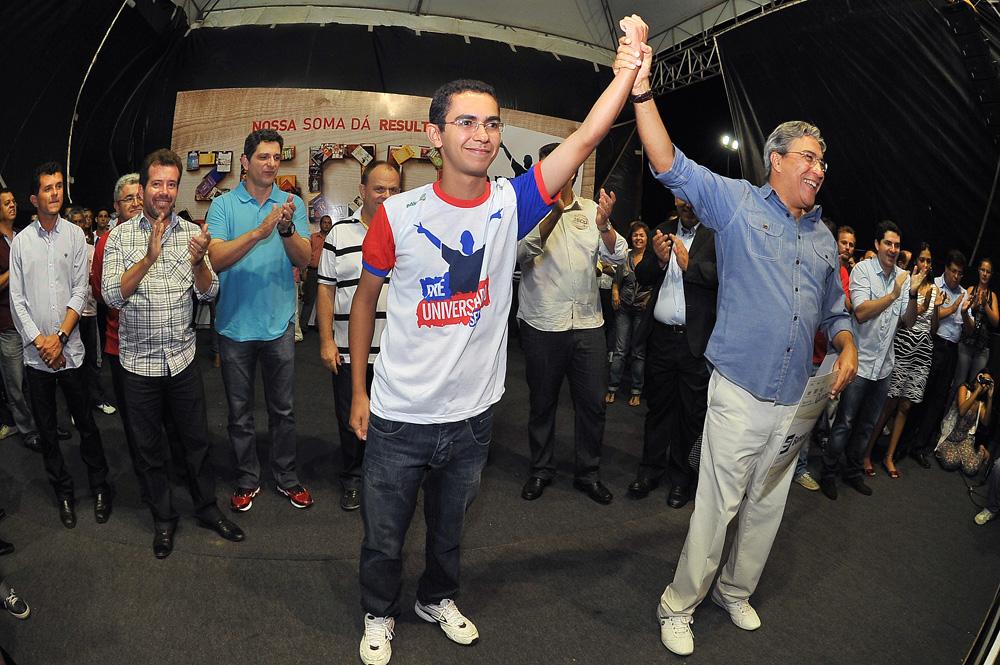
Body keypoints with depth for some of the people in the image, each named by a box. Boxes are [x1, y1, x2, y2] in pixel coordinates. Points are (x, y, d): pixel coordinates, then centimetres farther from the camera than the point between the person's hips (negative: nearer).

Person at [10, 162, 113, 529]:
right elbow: (17, 299, 2)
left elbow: (80, 291, -2)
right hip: (36, 352, 1)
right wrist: (39, 341, -8)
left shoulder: (75, 235, 1)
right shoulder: (21, 241, 3)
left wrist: (60, 336, -10)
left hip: (70, 348, -1)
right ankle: (63, 491, 23)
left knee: (85, 422, 4)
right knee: (46, 429, 9)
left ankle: (100, 486, 19)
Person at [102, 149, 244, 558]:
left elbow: (208, 292, -5)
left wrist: (198, 261, -25)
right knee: (150, 446, 12)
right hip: (140, 360, -1)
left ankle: (207, 507, 32)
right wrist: (149, 257, -26)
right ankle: (163, 517, 30)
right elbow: (112, 296, -14)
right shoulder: (121, 236, -5)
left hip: (183, 356, 1)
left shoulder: (191, 233, -1)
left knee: (197, 439, 13)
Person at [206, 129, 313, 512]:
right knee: (240, 411, 11)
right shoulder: (223, 205, -3)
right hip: (235, 324, -1)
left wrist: (286, 229, -28)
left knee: (282, 408, 12)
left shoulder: (292, 204, 2)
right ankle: (247, 480, 28)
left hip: (279, 323, 1)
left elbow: (304, 259, -8)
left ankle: (287, 477, 28)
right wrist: (259, 232, -29)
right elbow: (216, 259, -16)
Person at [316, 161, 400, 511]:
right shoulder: (340, 232, 2)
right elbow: (326, 288, 2)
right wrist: (326, 341, -4)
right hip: (349, 350, 0)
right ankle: (351, 478, 32)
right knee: (350, 420, 11)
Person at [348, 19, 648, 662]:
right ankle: (380, 613, 46)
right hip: (399, 417, -1)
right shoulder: (398, 214, -11)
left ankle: (438, 598, 53)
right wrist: (358, 390, 3)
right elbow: (365, 299, 0)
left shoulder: (511, 204, -8)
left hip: (472, 416, 2)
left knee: (450, 529, 25)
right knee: (385, 537, 17)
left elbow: (587, 136, -15)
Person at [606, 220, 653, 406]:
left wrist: (650, 299, -16)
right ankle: (612, 388, 12)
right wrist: (615, 293, -1)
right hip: (625, 307, 2)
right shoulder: (625, 256, 7)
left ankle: (636, 391, 15)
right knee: (620, 349, 3)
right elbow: (617, 281, 16)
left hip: (643, 308, -2)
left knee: (639, 352, 4)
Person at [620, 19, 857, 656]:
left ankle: (736, 591, 39)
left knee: (767, 508, 17)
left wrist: (848, 347, 1)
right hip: (740, 395, -6)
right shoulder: (738, 203, -4)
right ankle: (679, 606, 20)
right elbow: (671, 165, -17)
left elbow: (834, 310, 23)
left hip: (797, 402, 6)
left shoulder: (824, 237, 14)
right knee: (716, 509, 1)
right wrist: (641, 89, -28)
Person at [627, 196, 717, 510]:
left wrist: (689, 264, -18)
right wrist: (658, 259, -9)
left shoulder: (719, 234, -3)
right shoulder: (663, 231, 12)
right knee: (658, 404, 14)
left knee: (691, 411, 7)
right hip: (661, 335, 4)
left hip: (697, 339, -4)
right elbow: (641, 277, 9)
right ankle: (651, 468, 28)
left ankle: (682, 475, 24)